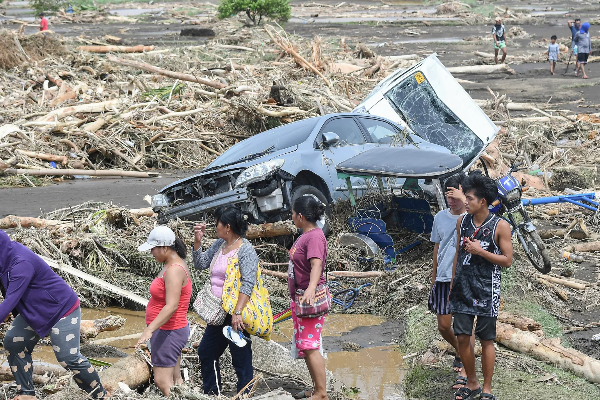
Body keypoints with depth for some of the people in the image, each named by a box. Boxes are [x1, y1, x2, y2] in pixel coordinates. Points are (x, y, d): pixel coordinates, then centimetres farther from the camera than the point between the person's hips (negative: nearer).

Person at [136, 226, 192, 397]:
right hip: (172, 331, 11)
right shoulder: (174, 264, 9)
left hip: (168, 332, -11)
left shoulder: (174, 270, -22)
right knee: (175, 380, 14)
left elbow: (172, 306, -30)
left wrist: (150, 330, -36)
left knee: (162, 382, -10)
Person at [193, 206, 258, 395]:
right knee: (206, 352, 19)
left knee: (241, 360, -3)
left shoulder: (245, 250, -15)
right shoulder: (219, 245, 10)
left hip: (235, 316, -10)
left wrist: (238, 312, -30)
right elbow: (200, 263, 21)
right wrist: (198, 240, 7)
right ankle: (211, 393, 33)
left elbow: (248, 284, -23)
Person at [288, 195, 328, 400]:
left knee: (309, 346, -12)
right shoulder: (305, 235, 11)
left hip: (310, 299, -11)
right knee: (304, 346, 16)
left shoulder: (315, 237, -20)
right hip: (299, 298, 11)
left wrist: (311, 288, -50)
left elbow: (316, 265, -35)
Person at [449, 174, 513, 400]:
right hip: (463, 288, 4)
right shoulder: (462, 222, 6)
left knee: (486, 340, 3)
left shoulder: (500, 226, -8)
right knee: (462, 337, 4)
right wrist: (452, 285, 13)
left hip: (486, 290, -4)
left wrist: (480, 251, -17)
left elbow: (507, 260, -8)